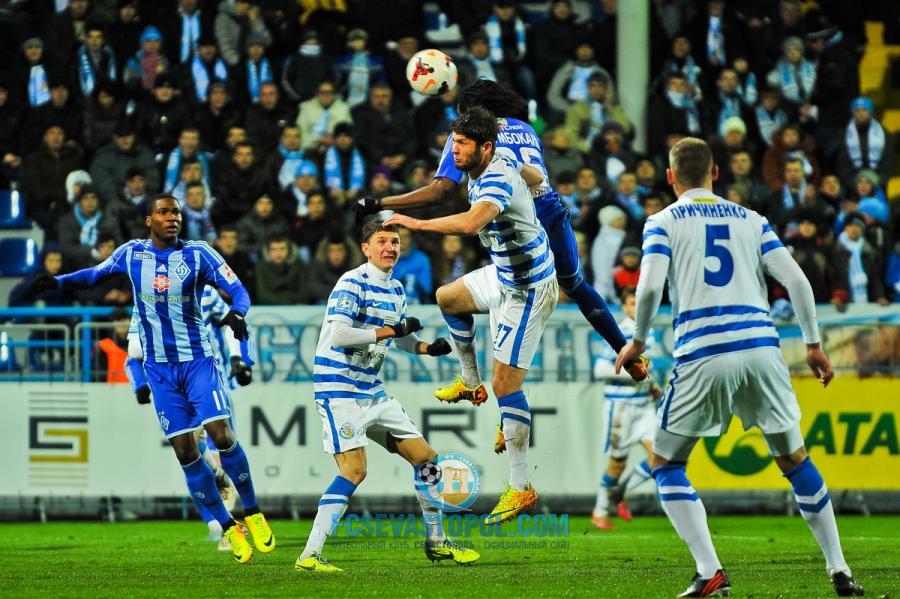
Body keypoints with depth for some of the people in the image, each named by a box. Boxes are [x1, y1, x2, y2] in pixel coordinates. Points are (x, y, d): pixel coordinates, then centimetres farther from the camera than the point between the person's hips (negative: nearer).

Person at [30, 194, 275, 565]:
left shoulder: (198, 255, -6)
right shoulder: (131, 254, 2)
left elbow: (238, 290, -8)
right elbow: (96, 274, 18)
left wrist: (237, 313, -30)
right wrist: (58, 281, 2)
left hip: (197, 359, -2)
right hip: (159, 367, 2)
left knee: (221, 435, -16)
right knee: (185, 451, -3)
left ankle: (253, 515, 1)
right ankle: (229, 529, 7)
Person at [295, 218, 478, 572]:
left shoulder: (395, 290, 12)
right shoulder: (352, 283, -14)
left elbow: (403, 336, 27)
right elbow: (337, 335, -26)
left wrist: (428, 348, 5)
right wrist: (389, 331, -21)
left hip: (372, 391, 9)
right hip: (339, 390, -9)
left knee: (425, 457, 11)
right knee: (354, 470, -20)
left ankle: (437, 542, 26)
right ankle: (309, 556, -19)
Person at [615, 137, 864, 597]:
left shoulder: (663, 222, 8)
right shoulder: (751, 220, 17)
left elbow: (650, 285, -7)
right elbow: (795, 280, 8)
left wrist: (637, 341, 7)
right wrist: (813, 344, 16)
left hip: (702, 355, -3)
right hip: (761, 347, 3)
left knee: (665, 464, 11)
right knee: (794, 459, 18)